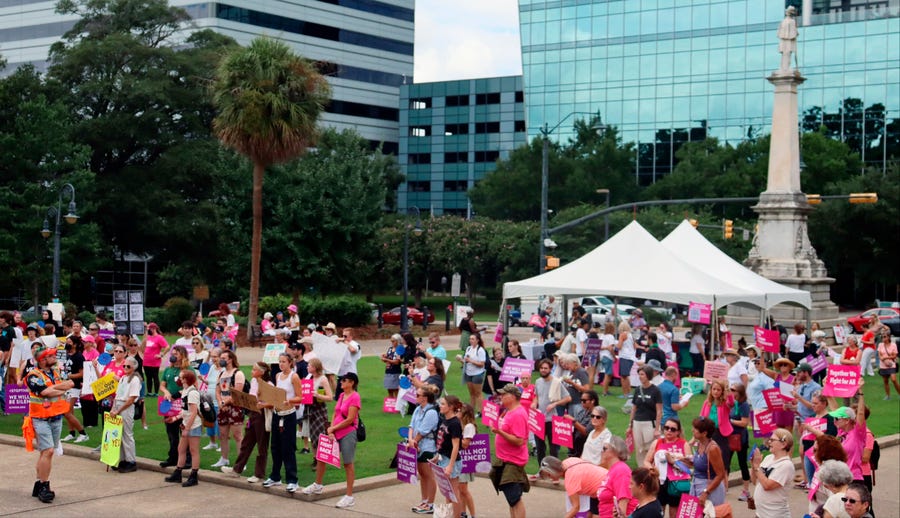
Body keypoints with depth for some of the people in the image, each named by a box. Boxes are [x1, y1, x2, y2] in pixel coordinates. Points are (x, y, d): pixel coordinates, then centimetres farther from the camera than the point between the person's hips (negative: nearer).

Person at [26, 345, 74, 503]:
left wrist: (53, 388, -14)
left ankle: (39, 485, 17)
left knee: (47, 452, 10)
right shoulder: (34, 376, -10)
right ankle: (44, 487, -9)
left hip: (57, 418, 7)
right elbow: (46, 392, -21)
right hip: (42, 418, -7)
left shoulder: (56, 372, 13)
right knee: (48, 451, -14)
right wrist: (62, 389, -5)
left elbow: (70, 384, -1)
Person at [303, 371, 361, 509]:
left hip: (348, 433, -8)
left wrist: (333, 428, -11)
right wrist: (331, 429, -1)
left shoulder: (354, 397, -13)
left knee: (348, 463, -2)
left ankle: (349, 496, 4)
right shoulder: (341, 395, 13)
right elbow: (335, 413, 13)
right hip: (335, 432, 8)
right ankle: (318, 485, 31)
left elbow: (350, 419, -17)